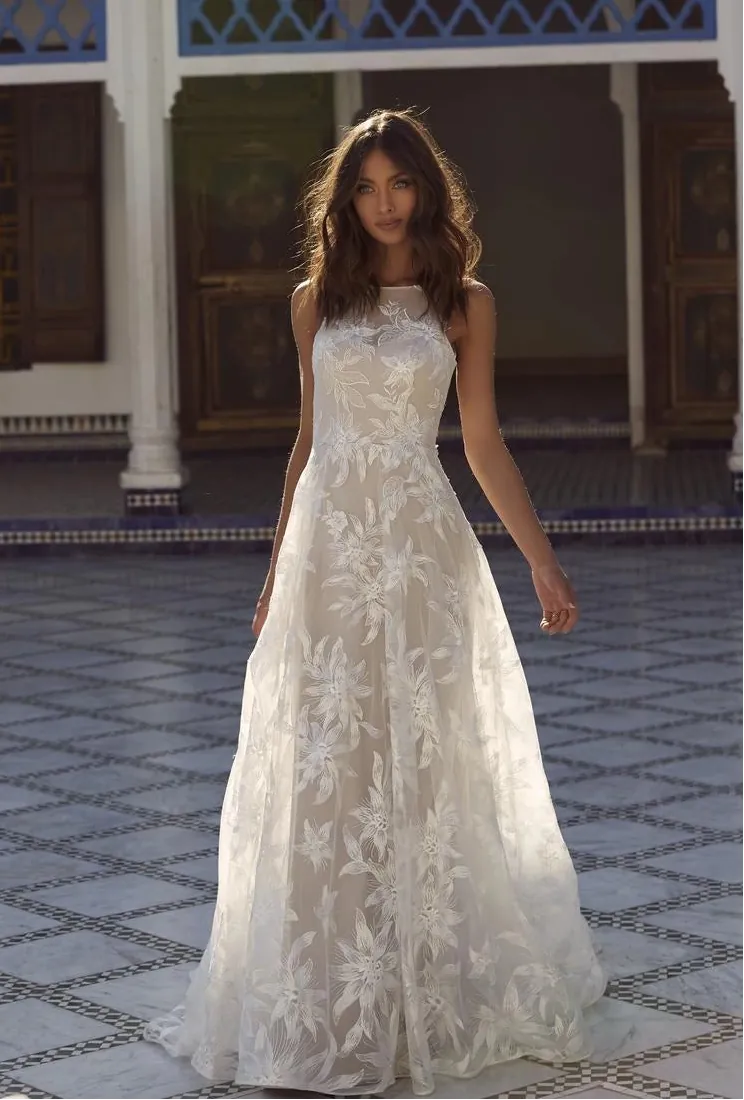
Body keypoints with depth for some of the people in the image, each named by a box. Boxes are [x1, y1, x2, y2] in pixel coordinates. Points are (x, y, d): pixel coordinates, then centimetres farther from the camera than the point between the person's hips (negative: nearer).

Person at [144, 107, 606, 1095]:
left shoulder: (464, 301, 3)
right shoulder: (317, 301, 9)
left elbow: (483, 443, 6)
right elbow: (308, 439, 14)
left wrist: (543, 561, 3)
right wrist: (276, 572, 14)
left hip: (422, 549, -2)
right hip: (329, 548, 2)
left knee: (425, 767, 3)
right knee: (326, 773, 2)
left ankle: (436, 992, 17)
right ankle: (327, 1014, 10)